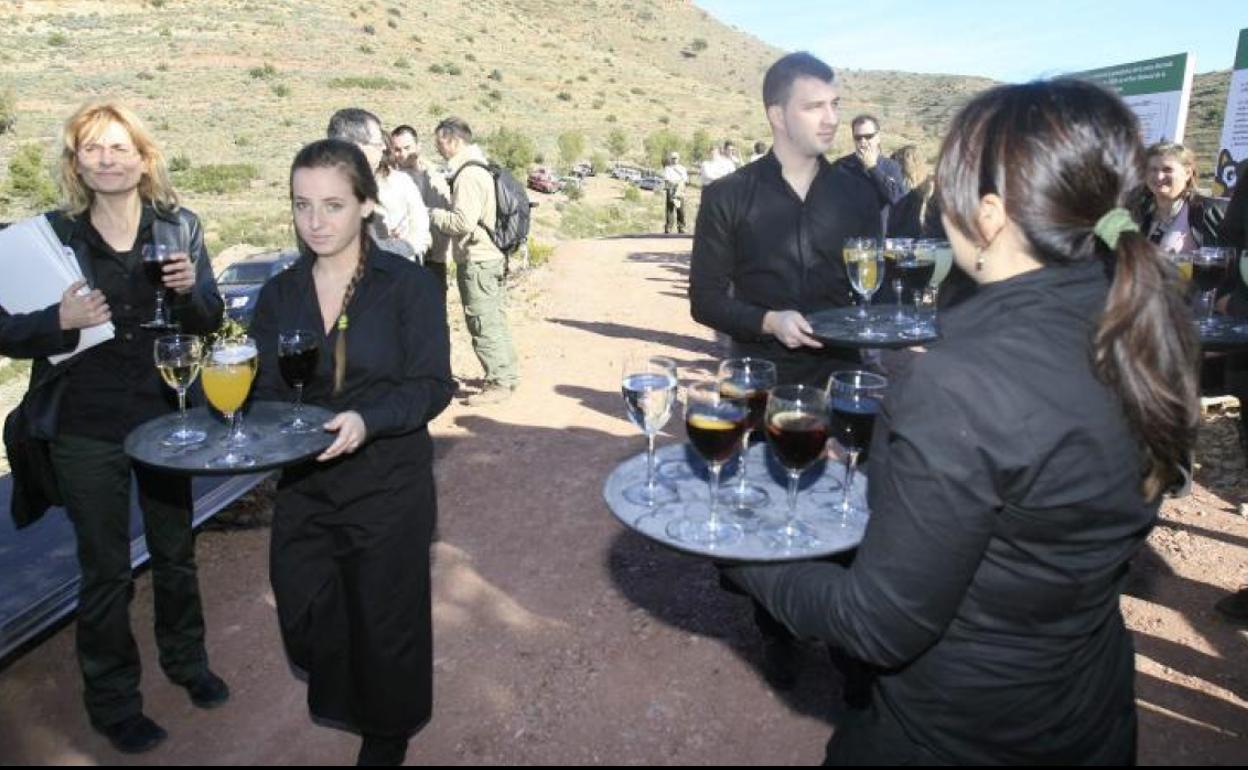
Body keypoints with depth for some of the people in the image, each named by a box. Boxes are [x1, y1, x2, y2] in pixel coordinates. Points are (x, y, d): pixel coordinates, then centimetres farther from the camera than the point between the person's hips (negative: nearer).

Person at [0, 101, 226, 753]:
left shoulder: (179, 227, -1)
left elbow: (208, 324, 3)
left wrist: (191, 290, -18)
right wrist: (60, 321, -25)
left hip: (164, 417, 2)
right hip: (86, 429, -2)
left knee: (176, 553, 18)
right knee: (106, 571, 10)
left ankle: (186, 660, 41)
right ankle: (112, 701, 30)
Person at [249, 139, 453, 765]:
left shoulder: (407, 285, -10)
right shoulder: (279, 295, 4)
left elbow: (431, 385, -13)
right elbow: (265, 390, 5)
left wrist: (369, 419, -29)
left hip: (388, 485, -3)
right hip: (303, 486, 4)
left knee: (384, 617, 10)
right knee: (305, 615, 5)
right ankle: (341, 701, 41)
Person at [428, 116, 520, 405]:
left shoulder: (468, 175, -16)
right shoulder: (481, 169, 16)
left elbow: (463, 221, -23)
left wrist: (435, 214, -7)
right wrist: (443, 216, 13)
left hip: (477, 262, -10)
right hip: (493, 257, 10)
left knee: (483, 324, -4)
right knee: (495, 321, 16)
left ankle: (499, 384, 2)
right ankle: (507, 376, 26)